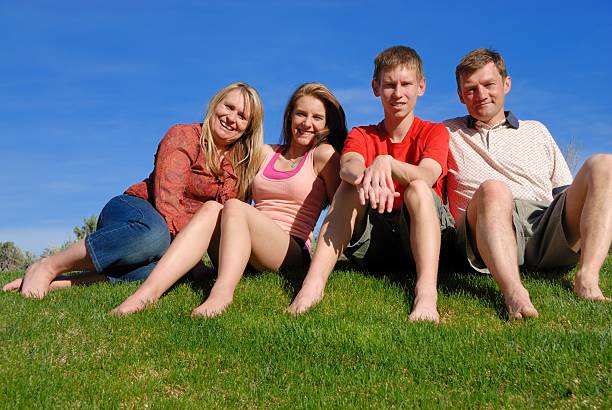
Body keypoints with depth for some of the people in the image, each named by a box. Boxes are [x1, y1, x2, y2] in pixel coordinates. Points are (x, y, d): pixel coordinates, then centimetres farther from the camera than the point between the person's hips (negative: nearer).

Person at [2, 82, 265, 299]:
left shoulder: (241, 163, 11)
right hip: (132, 211, -4)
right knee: (155, 234, -44)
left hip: (174, 235, 4)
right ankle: (47, 268, -25)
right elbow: (167, 201, -18)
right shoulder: (183, 136, -7)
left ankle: (57, 283, -32)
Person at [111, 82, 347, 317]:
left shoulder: (323, 155, 8)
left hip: (293, 252, -4)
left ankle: (222, 293, -51)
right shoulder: (265, 153, 22)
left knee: (234, 207, -29)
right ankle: (149, 291, -43)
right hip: (243, 257, 4)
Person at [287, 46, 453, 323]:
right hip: (371, 248, 2)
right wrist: (366, 177, -41)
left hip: (418, 238, -1)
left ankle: (427, 293, -48)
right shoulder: (361, 135, 9)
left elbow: (427, 176, -20)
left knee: (418, 188, -27)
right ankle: (313, 285, -39)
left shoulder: (434, 132, 4)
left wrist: (386, 161, -39)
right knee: (350, 187, -22)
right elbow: (348, 167, -17)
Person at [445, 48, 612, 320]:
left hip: (547, 229, 4)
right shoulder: (448, 134, 25)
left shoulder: (536, 131, 30)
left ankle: (587, 279, -31)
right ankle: (514, 294, -51)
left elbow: (566, 194, 26)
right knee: (492, 189, -35)